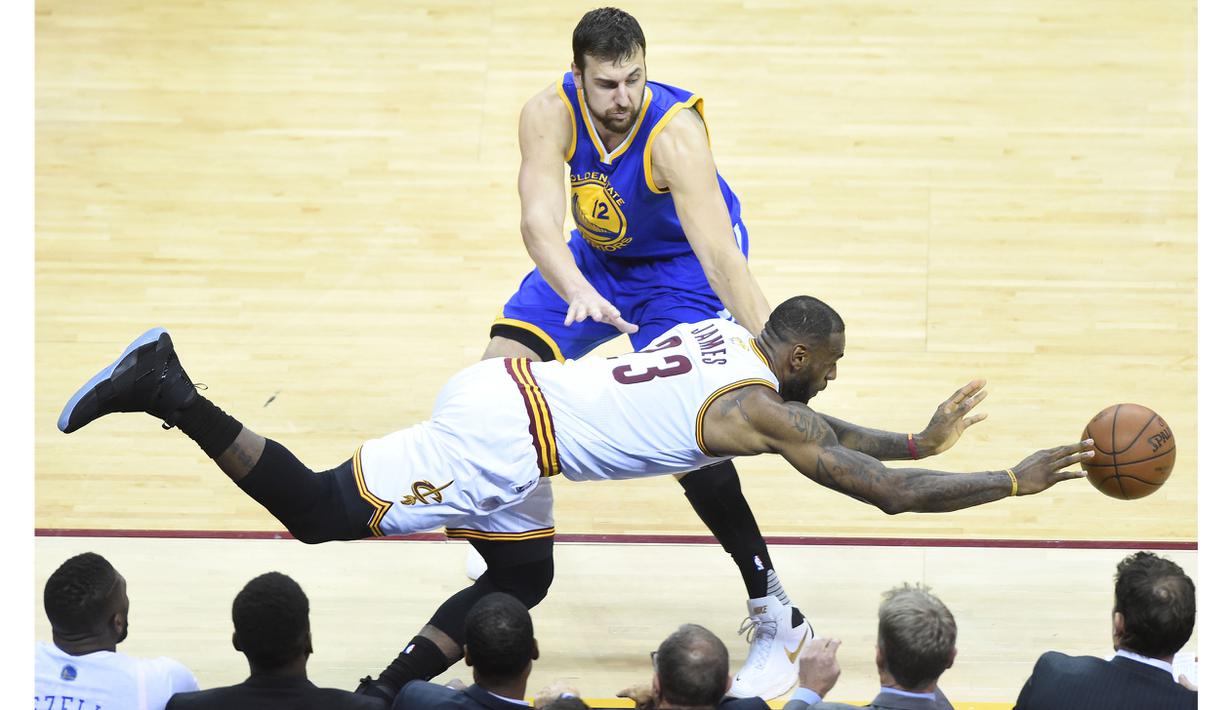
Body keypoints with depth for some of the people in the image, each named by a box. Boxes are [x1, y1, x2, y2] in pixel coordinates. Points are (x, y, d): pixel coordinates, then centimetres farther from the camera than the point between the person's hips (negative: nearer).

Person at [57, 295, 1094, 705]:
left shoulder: (731, 338, 17)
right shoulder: (760, 409, -9)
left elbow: (811, 428, 36)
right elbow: (887, 493, -11)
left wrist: (924, 438, 34)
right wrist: (1022, 480, -3)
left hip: (506, 393, 9)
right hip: (504, 436, -9)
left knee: (523, 580, 22)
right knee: (321, 512, -4)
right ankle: (169, 393, -6)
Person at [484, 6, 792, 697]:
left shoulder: (675, 131, -37)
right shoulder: (551, 114, -26)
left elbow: (719, 252, -45)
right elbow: (540, 218, -39)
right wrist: (577, 294, -59)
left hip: (683, 267, -5)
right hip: (596, 259, 5)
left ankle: (776, 616, -17)